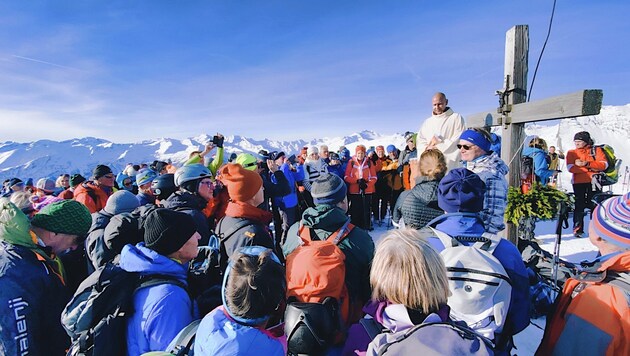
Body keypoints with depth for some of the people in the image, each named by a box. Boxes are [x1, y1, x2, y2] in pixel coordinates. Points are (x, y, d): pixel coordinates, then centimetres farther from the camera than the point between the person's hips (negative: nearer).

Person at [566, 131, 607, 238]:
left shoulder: (596, 151, 9)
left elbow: (604, 164, -5)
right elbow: (571, 168, -6)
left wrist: (587, 164, -18)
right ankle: (578, 229, 4)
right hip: (579, 183, 0)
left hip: (594, 182, 0)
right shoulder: (571, 153, 9)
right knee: (579, 206, -1)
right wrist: (590, 169, -12)